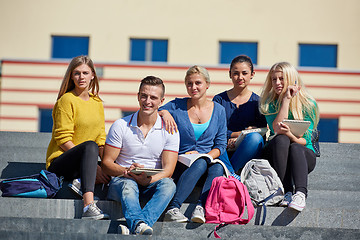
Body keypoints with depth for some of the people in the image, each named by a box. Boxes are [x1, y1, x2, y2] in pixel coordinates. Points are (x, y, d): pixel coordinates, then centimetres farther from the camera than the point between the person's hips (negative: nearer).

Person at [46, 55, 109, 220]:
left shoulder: (97, 102, 12)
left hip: (79, 165, 6)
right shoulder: (66, 100, -8)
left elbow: (101, 140, 11)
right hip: (58, 163, -6)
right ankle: (89, 206, -49)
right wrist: (93, 166, -21)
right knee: (89, 145, -37)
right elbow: (63, 140, -15)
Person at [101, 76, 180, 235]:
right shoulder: (120, 125, 3)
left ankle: (134, 226, -55)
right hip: (122, 180, -1)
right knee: (128, 185, -36)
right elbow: (106, 163, 1)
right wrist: (126, 171, -21)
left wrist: (147, 180, -25)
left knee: (168, 184, -33)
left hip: (152, 183, 1)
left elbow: (168, 170, -4)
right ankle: (140, 225, -64)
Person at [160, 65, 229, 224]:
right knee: (200, 164, -37)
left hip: (209, 159, 2)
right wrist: (164, 113, -15)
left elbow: (221, 144, 10)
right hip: (181, 162, -2)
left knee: (217, 168, -34)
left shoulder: (218, 110, 11)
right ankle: (172, 209, -45)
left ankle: (200, 207, -50)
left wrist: (207, 156, -9)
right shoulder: (176, 106, 7)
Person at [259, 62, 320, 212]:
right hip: (275, 154, 1)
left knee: (295, 147, -34)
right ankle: (286, 192, -42)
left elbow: (305, 140, -7)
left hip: (304, 156, -1)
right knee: (281, 140, -32)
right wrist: (286, 99, -17)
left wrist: (290, 135, -30)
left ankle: (300, 194, -54)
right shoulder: (270, 103, 3)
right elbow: (276, 129, -16)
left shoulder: (308, 104, 0)